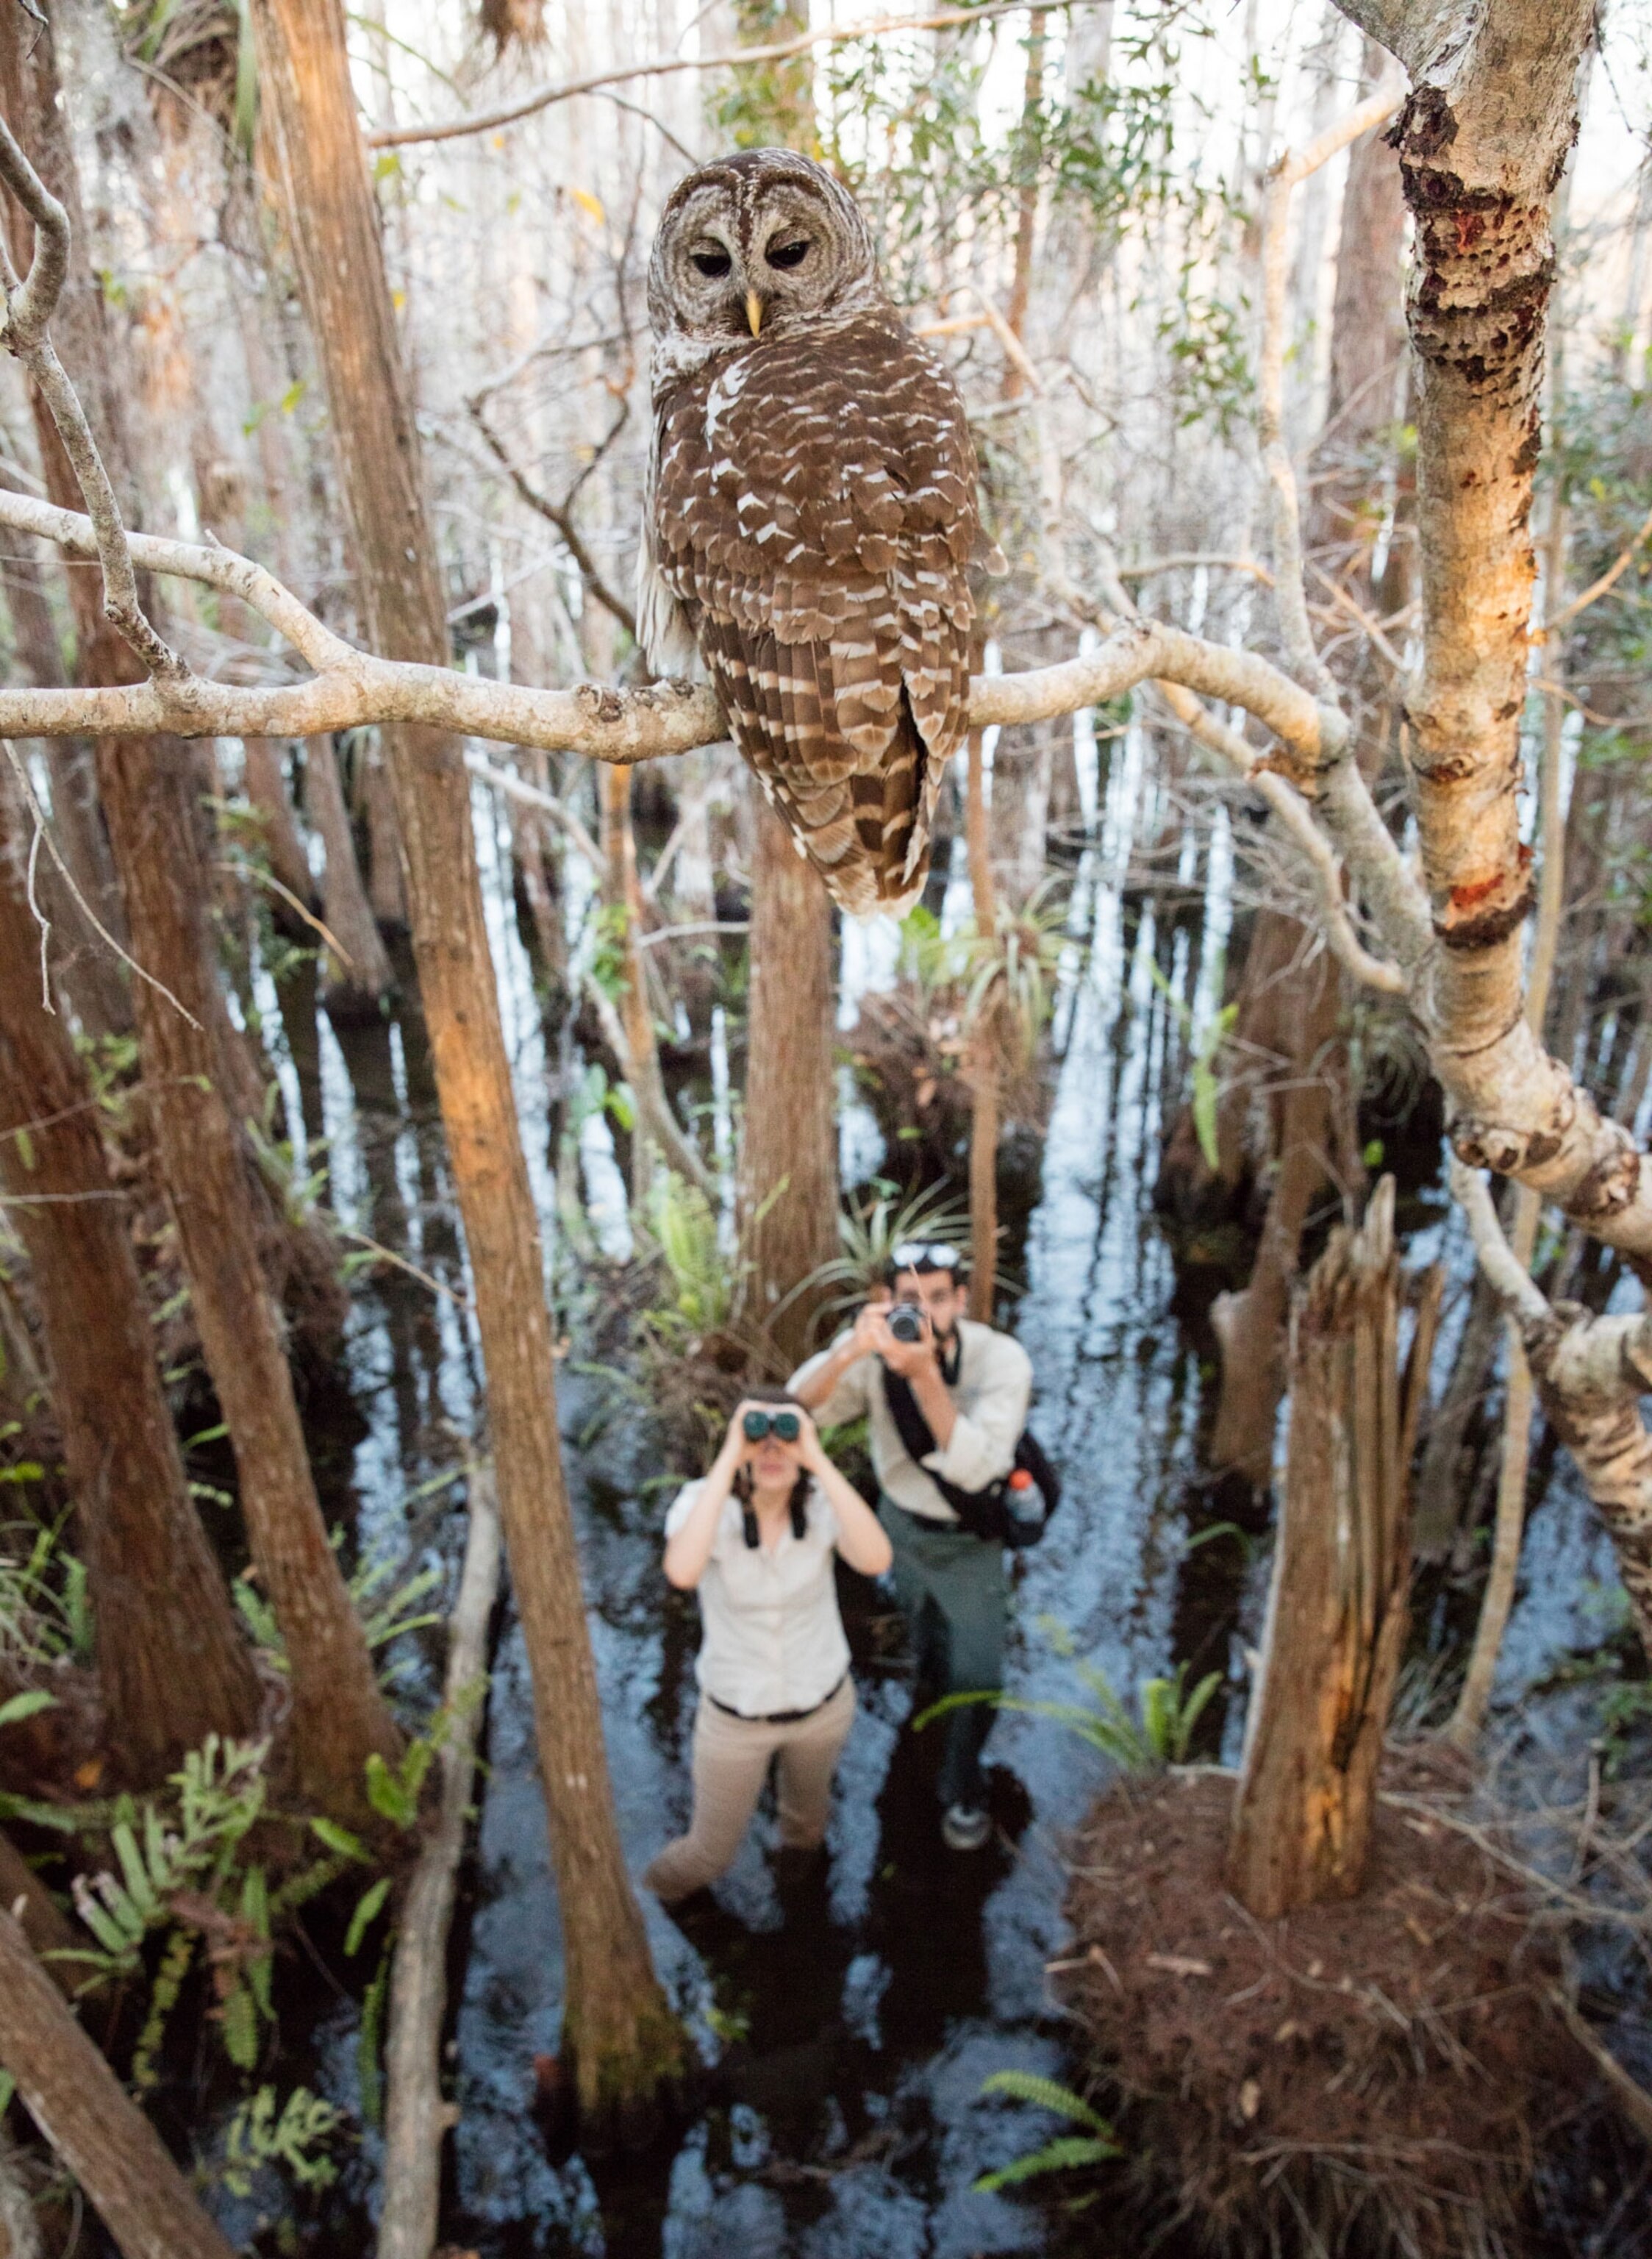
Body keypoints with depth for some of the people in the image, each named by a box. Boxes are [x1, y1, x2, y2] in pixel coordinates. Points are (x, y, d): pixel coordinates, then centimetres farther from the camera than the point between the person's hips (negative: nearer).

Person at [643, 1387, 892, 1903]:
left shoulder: (823, 1500, -22)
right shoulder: (703, 1501, -27)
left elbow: (875, 1560, -41)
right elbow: (683, 1573, -48)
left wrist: (818, 1459, -43)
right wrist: (727, 1459, -46)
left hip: (823, 1701, 2)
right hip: (735, 1714, -2)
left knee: (807, 1815, 31)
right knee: (711, 1854, 18)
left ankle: (799, 1857, 68)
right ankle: (651, 1909, 53)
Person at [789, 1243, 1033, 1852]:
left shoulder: (1002, 1360, -32)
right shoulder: (874, 1345, -25)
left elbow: (974, 1468, -41)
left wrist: (924, 1373, -51)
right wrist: (847, 1352, -52)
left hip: (969, 1537, -3)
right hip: (898, 1519, 3)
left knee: (978, 1678, -1)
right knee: (928, 1643, 27)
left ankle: (962, 1790, 28)